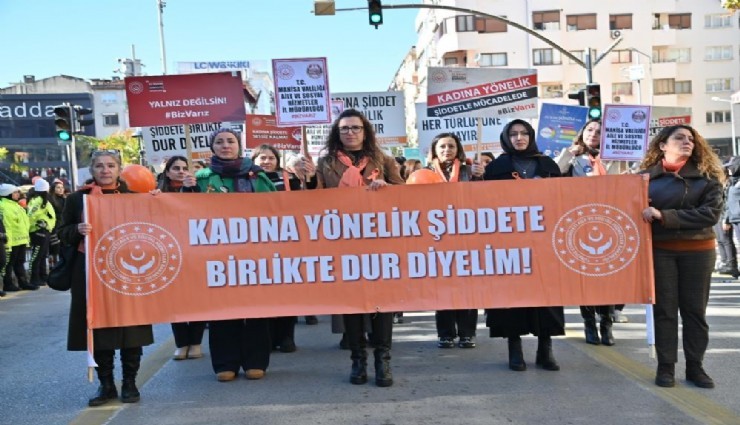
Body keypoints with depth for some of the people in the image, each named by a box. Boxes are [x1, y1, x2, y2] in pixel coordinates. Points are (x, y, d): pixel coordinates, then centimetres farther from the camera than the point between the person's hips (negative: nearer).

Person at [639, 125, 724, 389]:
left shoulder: (707, 176, 1)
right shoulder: (646, 176, 3)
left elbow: (711, 213, -11)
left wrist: (664, 216, -17)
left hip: (698, 250, 1)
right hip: (659, 250, -1)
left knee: (695, 309, 8)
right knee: (664, 308, 4)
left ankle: (695, 366, 18)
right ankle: (666, 366, 13)